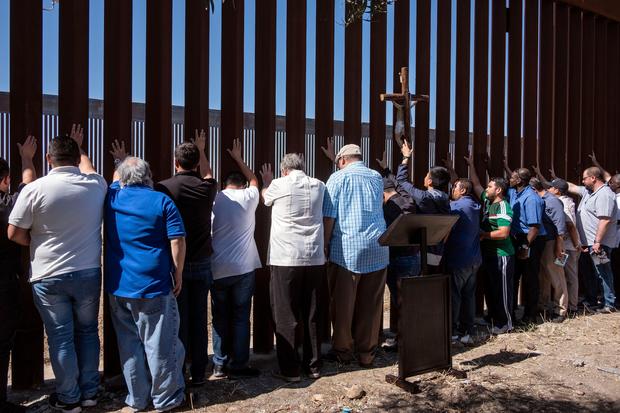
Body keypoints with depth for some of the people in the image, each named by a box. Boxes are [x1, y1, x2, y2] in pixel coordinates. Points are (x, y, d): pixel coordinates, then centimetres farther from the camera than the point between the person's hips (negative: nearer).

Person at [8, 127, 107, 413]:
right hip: (89, 273, 3)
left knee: (60, 338, 9)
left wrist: (39, 244, 12)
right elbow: (86, 167, 21)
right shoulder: (96, 185, -5)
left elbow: (15, 234, -6)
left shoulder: (35, 189, -13)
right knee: (88, 332, 16)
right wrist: (78, 147, 38)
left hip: (49, 277, -2)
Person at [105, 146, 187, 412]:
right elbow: (177, 241, -11)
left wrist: (120, 161, 46)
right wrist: (178, 274, -2)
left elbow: (116, 179, 31)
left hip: (118, 287, 5)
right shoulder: (162, 201, -7)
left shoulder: (113, 197, 5)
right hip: (153, 286, -4)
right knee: (160, 344, 6)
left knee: (129, 344, 13)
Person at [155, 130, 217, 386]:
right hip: (201, 263, 2)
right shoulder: (206, 188, -3)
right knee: (199, 319, 10)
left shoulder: (163, 188, -11)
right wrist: (201, 149, 38)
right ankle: (198, 373, 19)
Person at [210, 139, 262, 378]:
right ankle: (238, 364, 10)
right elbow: (254, 180, 21)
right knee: (240, 316, 6)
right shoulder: (249, 197, 3)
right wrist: (238, 159, 31)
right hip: (244, 268, -1)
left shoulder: (214, 199, -1)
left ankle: (219, 365, 15)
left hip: (218, 269, 2)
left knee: (220, 317, 11)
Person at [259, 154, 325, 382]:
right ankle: (313, 365, 23)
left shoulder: (279, 185, -4)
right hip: (314, 258, 4)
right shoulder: (318, 186, 7)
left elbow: (265, 197, 20)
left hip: (285, 260, -4)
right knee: (311, 314, 13)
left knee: (286, 316, 4)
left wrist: (267, 182, 40)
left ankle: (290, 369, 10)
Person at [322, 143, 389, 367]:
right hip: (378, 249, 4)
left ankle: (342, 350, 14)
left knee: (343, 303, 6)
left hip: (347, 249, -4)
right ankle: (367, 353, 15)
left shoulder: (339, 177, 1)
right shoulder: (377, 177, 14)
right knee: (371, 304, 8)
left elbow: (329, 215, -5)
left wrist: (325, 245, -1)